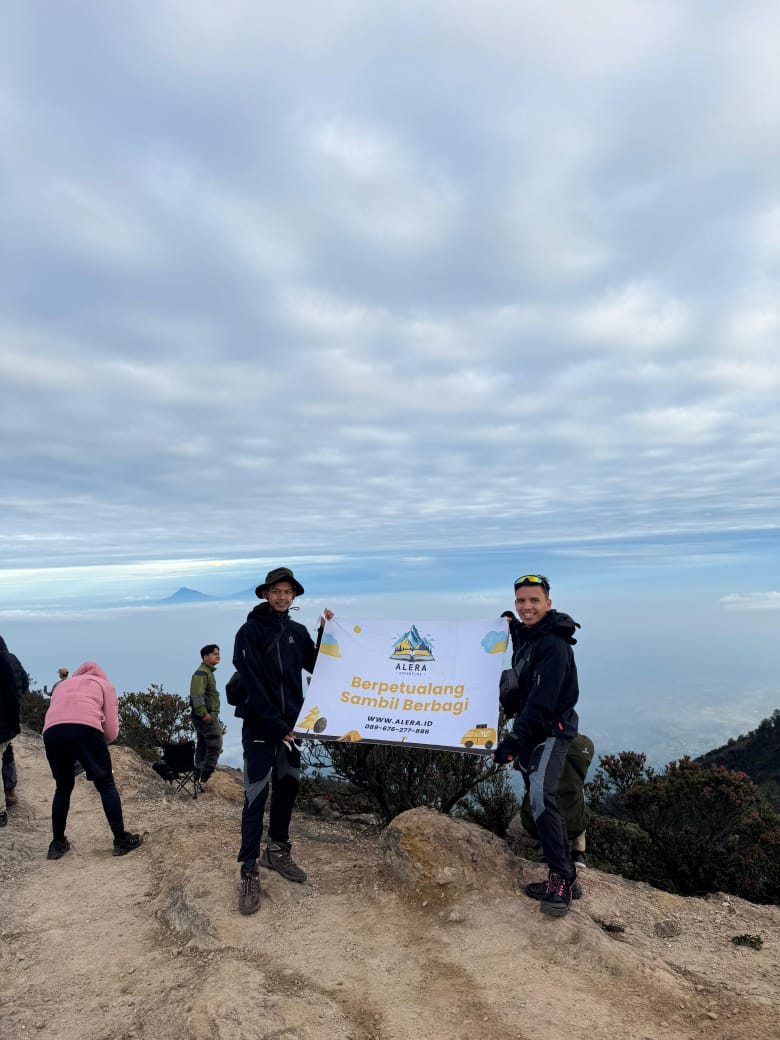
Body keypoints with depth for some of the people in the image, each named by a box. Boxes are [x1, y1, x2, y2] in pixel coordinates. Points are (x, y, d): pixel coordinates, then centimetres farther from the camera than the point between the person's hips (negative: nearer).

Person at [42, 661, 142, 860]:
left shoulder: (62, 684, 38)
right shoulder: (104, 684, 27)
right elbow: (112, 731, 17)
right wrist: (99, 745, 35)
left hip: (51, 731, 4)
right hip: (85, 728, -3)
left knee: (63, 788, 25)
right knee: (106, 786, 11)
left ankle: (57, 843, 31)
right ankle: (121, 840, 16)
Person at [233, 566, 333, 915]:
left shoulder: (298, 632, 6)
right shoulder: (249, 632, -11)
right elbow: (253, 686, -16)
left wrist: (327, 633, -4)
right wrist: (276, 726, -18)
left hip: (290, 724, 6)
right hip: (260, 727, -5)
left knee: (287, 788, 14)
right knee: (256, 797, -3)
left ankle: (277, 851, 31)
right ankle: (249, 871, 7)